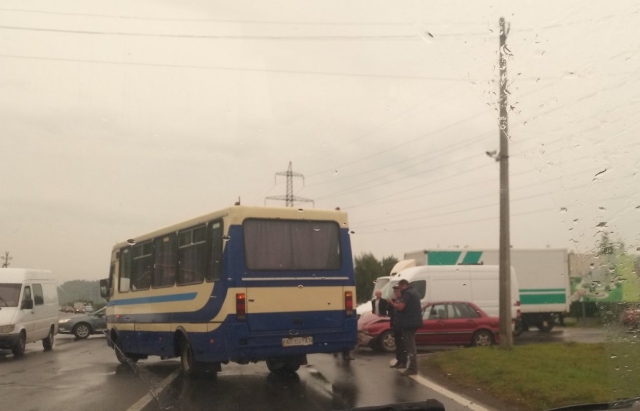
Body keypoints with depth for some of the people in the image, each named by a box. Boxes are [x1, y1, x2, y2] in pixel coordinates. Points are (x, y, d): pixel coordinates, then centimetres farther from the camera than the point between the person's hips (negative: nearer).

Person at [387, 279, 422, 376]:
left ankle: (412, 369, -7)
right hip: (413, 322, 11)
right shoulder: (414, 292, 18)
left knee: (410, 346, -8)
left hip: (408, 323, -11)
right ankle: (412, 367, 25)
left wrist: (391, 302, -7)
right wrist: (399, 303, 17)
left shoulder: (407, 293, -15)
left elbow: (400, 307, -22)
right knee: (411, 346, 18)